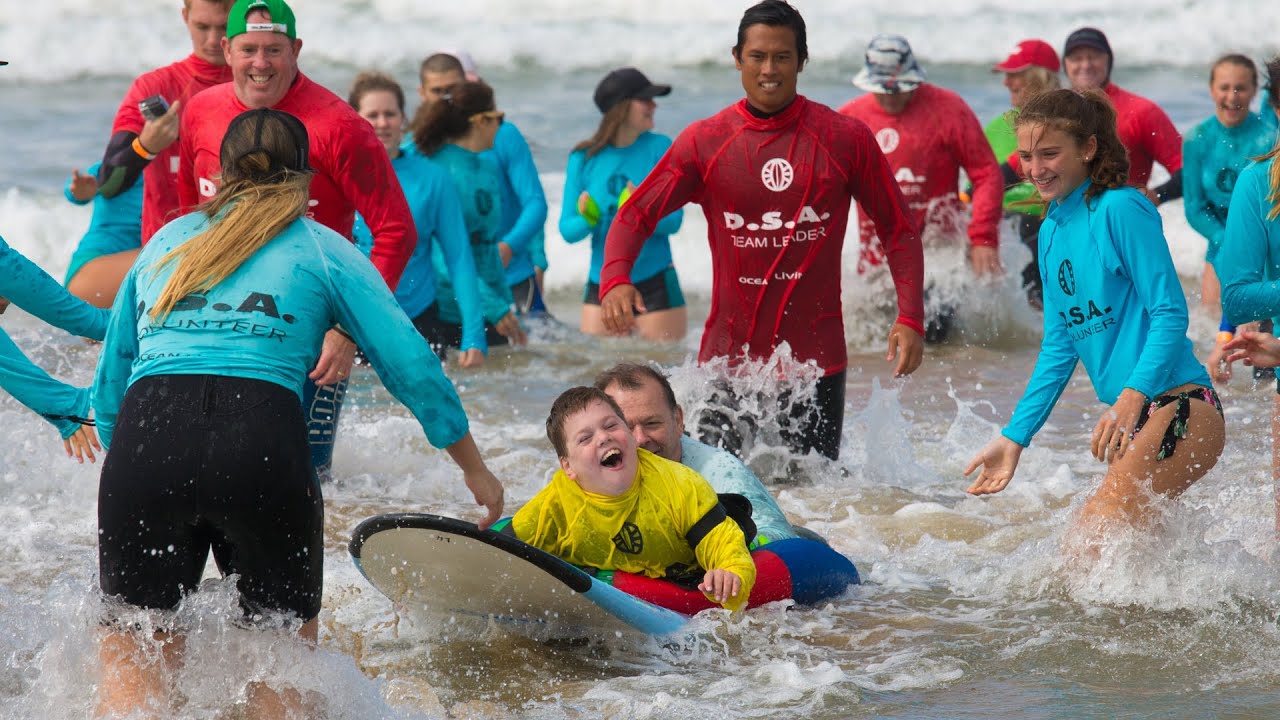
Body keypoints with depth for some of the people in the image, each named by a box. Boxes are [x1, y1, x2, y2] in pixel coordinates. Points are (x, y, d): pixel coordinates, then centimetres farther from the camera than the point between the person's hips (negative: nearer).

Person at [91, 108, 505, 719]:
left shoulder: (165, 242, 26)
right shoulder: (324, 249, 18)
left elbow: (108, 387, 27)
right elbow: (414, 370, 13)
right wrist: (475, 470, 23)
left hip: (144, 438, 2)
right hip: (261, 440, -2)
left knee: (131, 648, 11)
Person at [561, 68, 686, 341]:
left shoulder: (660, 149, -5)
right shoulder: (584, 158, -2)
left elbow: (673, 220, -9)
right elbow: (567, 230, -2)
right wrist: (587, 220, -23)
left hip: (655, 282, -1)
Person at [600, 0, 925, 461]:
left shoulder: (846, 139, 0)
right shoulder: (704, 142, 1)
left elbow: (898, 231, 5)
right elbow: (636, 215, 1)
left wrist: (911, 318, -8)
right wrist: (615, 279, -20)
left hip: (817, 358, 0)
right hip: (729, 355, 0)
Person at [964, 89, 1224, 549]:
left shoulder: (1121, 209, -9)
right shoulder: (1052, 231, 16)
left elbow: (1170, 314, -14)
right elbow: (1059, 348, 20)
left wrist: (1132, 396, -27)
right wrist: (1013, 438, 16)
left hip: (1179, 411, -9)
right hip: (1131, 422, 9)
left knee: (1092, 545, -20)